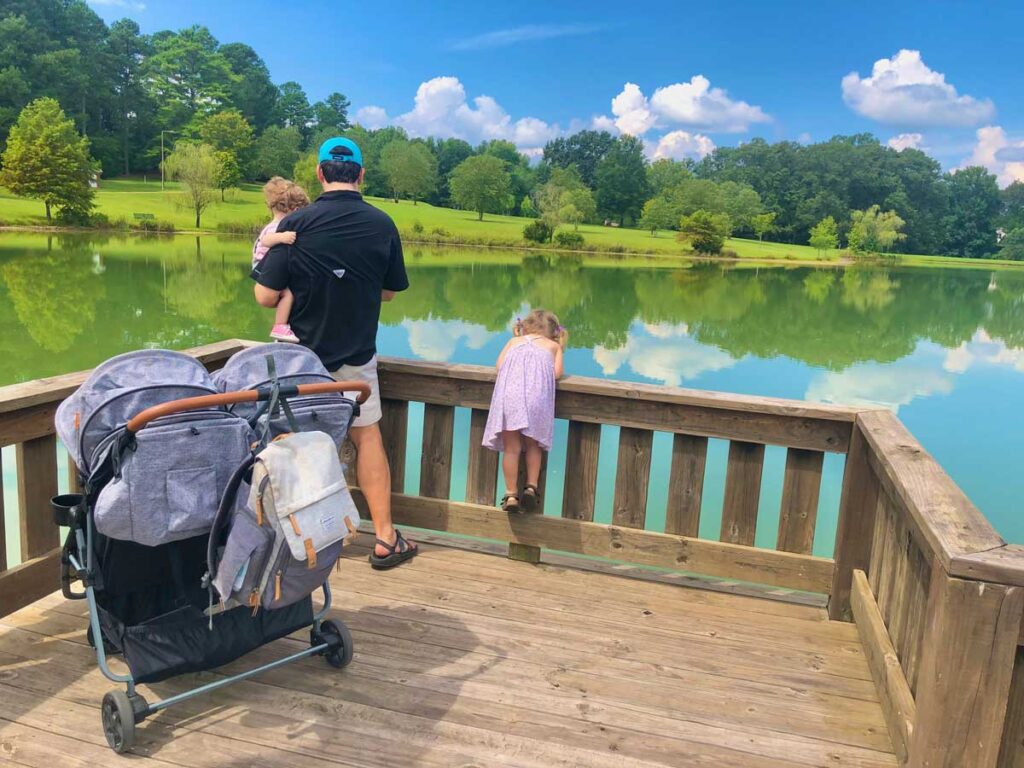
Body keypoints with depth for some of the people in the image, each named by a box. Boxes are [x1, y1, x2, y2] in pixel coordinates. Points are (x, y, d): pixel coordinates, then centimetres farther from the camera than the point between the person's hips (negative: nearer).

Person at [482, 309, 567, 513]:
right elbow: (557, 373, 12)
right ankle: (531, 487, 7)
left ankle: (511, 494, 4)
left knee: (511, 448, 6)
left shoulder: (514, 341, 28)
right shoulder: (554, 346, 25)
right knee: (533, 445, 17)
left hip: (510, 391, 1)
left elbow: (499, 365, 16)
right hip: (537, 392, -1)